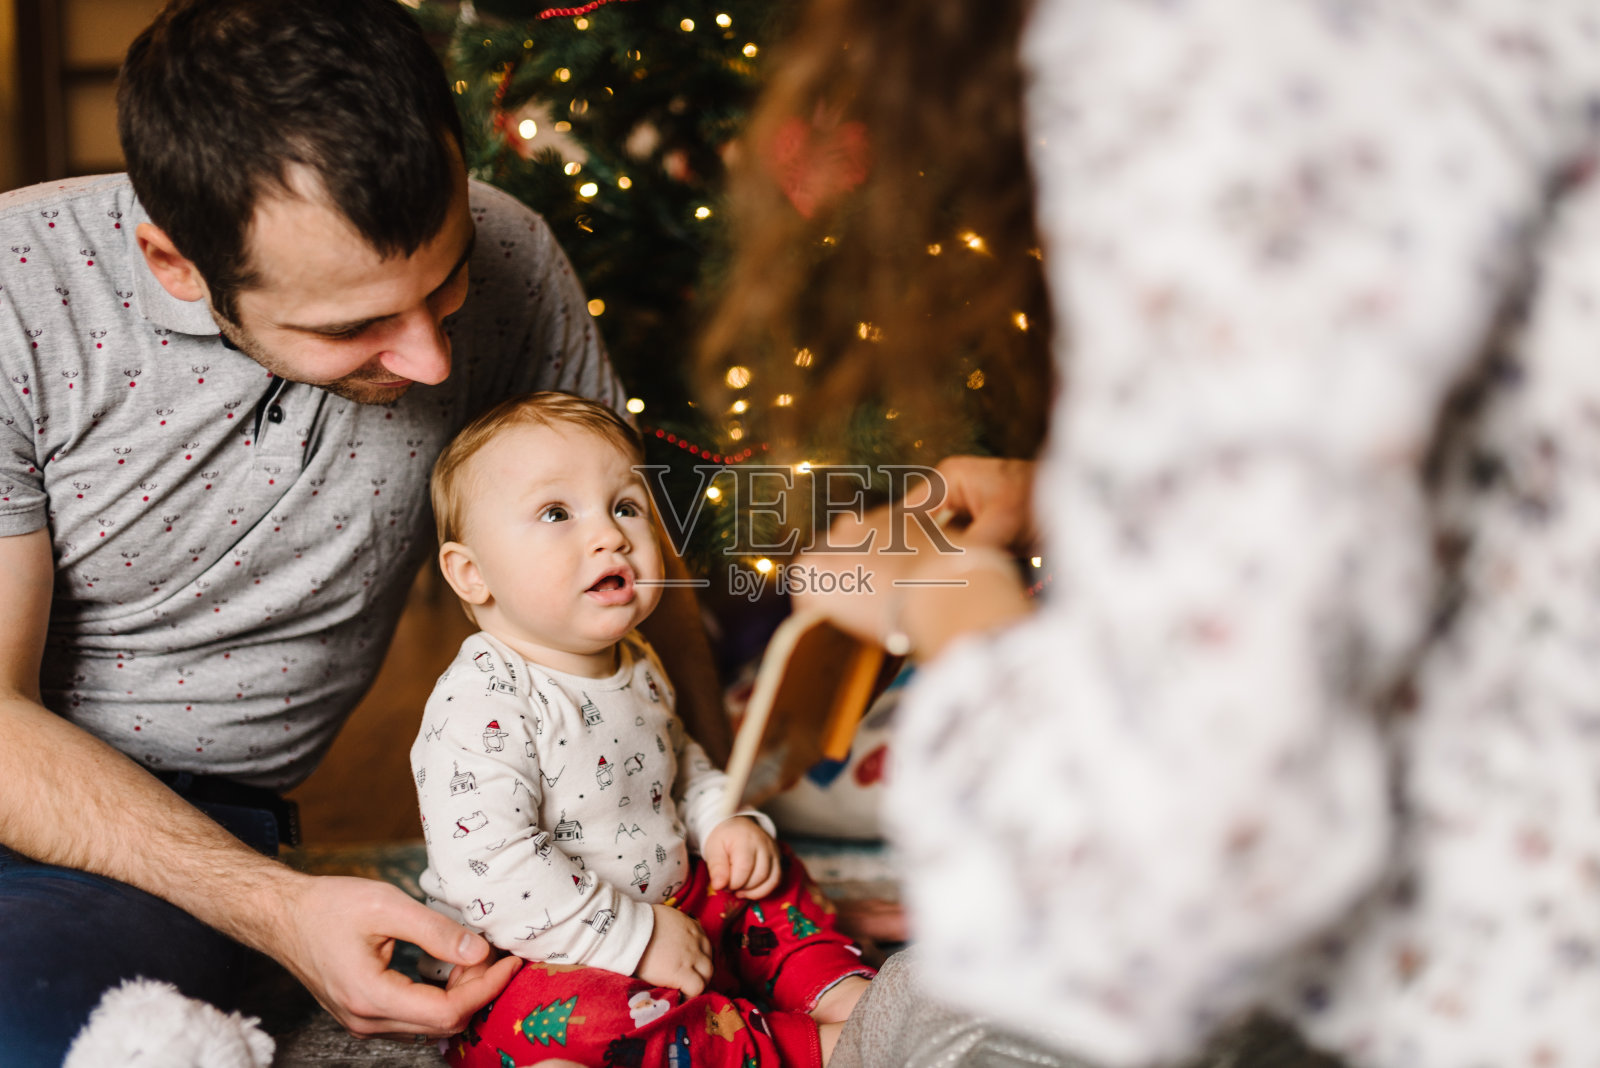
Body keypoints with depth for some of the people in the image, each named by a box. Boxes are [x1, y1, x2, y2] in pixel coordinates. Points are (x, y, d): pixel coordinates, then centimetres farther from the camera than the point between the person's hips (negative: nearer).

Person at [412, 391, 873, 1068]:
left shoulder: (638, 670, 6)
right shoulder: (483, 703, -23)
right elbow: (487, 866, -32)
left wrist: (726, 820, 5)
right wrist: (633, 939, -28)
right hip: (532, 963, -9)